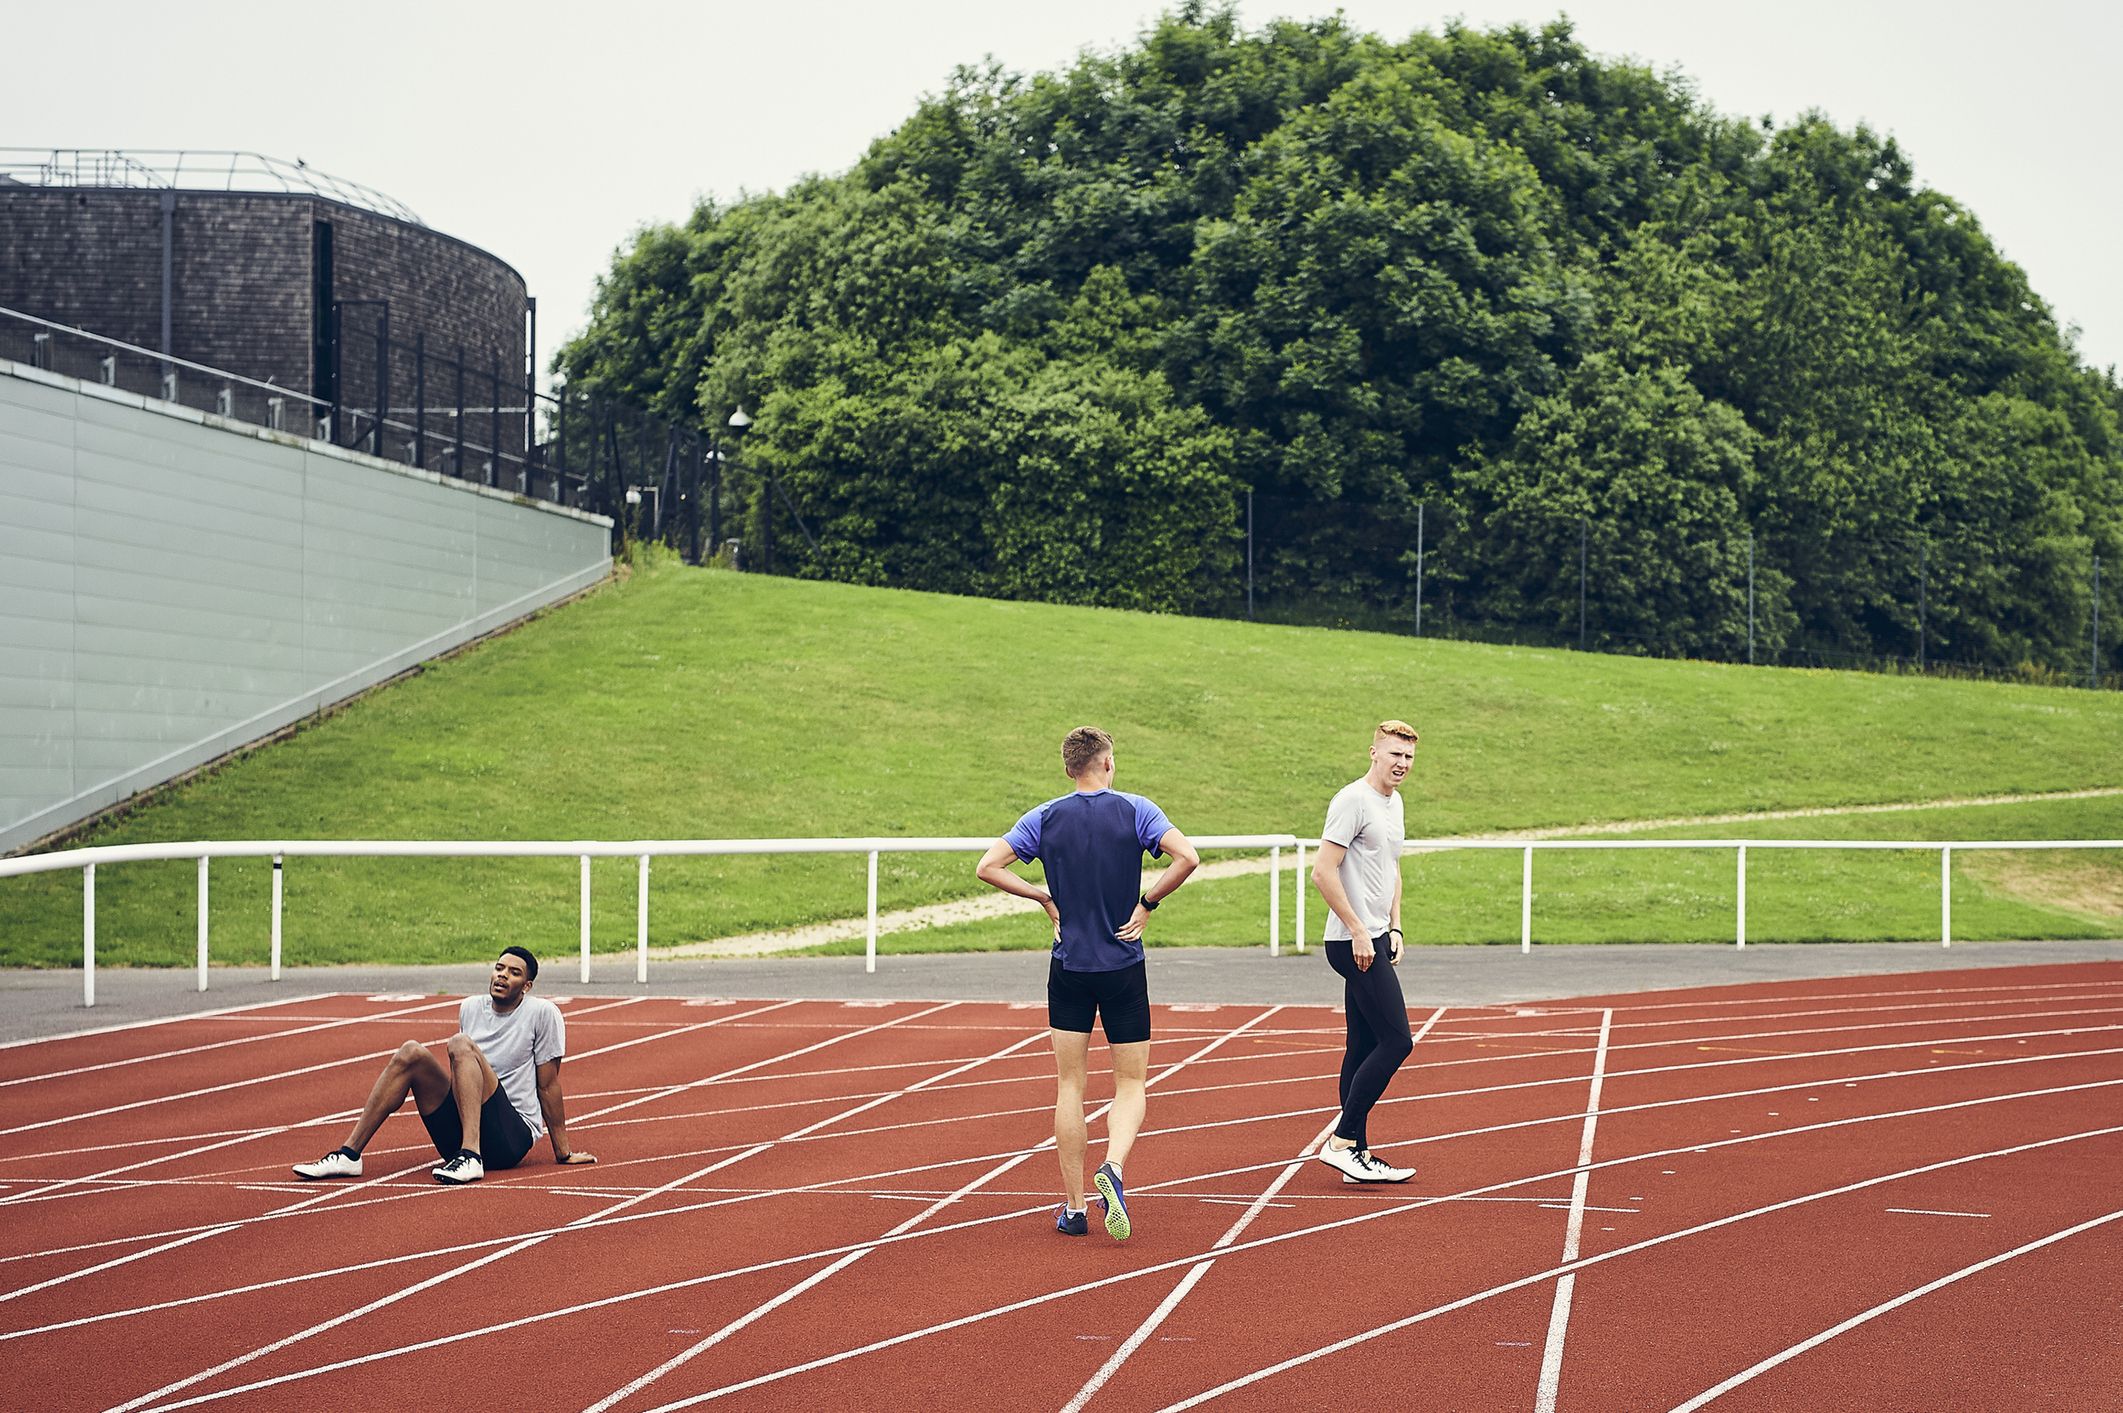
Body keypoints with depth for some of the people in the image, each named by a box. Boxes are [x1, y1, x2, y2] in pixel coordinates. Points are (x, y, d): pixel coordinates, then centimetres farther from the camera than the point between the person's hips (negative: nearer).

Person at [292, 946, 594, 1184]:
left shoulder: (543, 1013, -2)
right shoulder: (471, 1007, 14)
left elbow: (548, 1086, -1)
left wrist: (563, 1153, 3)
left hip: (514, 1135, -5)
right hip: (456, 1134, 6)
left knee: (461, 1044, -25)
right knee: (411, 1053, -14)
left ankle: (470, 1157, -42)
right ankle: (349, 1154, -18)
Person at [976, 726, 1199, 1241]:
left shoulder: (1045, 818, 1)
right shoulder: (1135, 811, -4)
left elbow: (987, 867, -5)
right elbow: (1187, 857, -18)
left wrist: (1044, 896, 3)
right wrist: (1147, 903, -6)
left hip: (1069, 967, 1)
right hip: (1125, 970, -1)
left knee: (1070, 1087, 8)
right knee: (1130, 1084, 7)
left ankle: (1073, 1208, 7)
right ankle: (1113, 1167, -21)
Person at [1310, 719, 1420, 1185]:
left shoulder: (1394, 803, 16)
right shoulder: (1354, 800, -13)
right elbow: (1323, 872, -19)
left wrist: (1394, 928, 17)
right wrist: (1358, 931, -19)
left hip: (1374, 942, 10)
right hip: (1354, 943, -10)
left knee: (1364, 1048, 10)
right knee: (1397, 1041, -12)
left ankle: (1357, 1154, 13)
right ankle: (1341, 1142, -8)